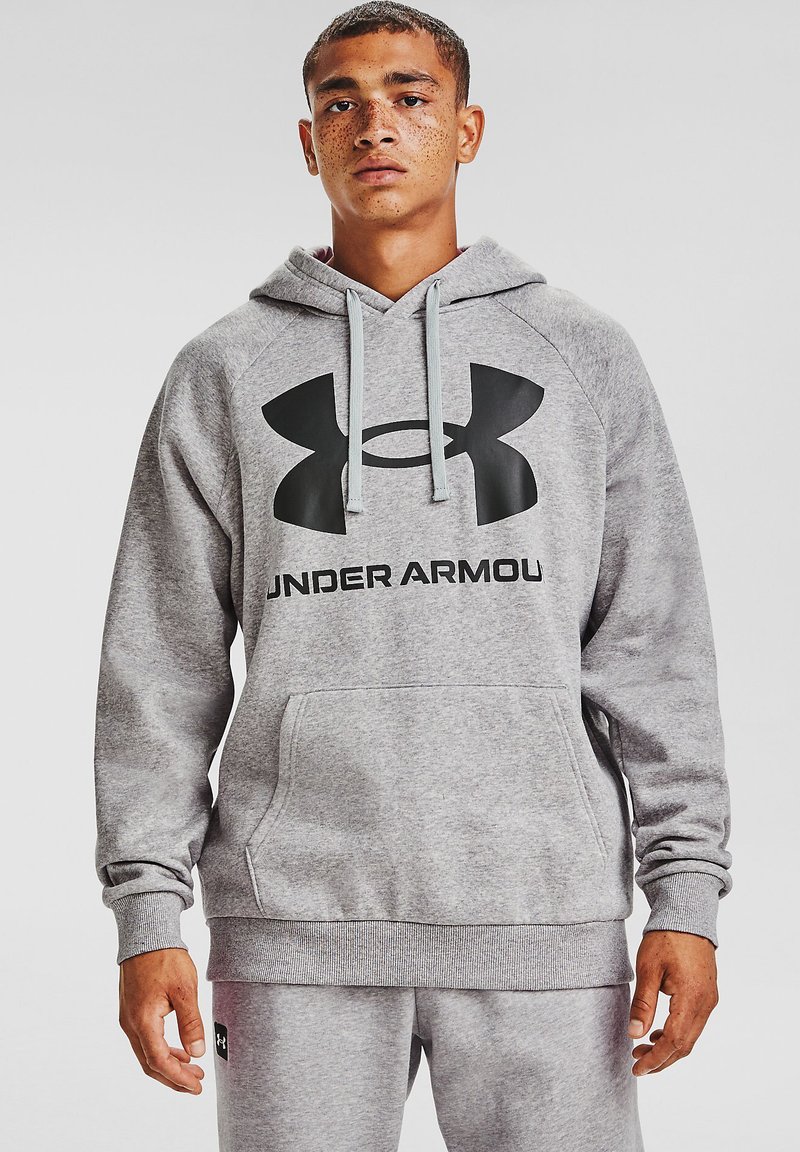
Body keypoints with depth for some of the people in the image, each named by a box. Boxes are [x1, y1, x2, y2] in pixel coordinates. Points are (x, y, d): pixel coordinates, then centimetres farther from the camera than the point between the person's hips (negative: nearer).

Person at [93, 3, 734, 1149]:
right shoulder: (224, 373, 10)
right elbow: (161, 660, 7)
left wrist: (686, 894, -2)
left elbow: (655, 646, 6)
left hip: (542, 921, 0)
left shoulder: (583, 355, 9)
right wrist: (146, 909, -1)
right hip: (296, 924, 0)